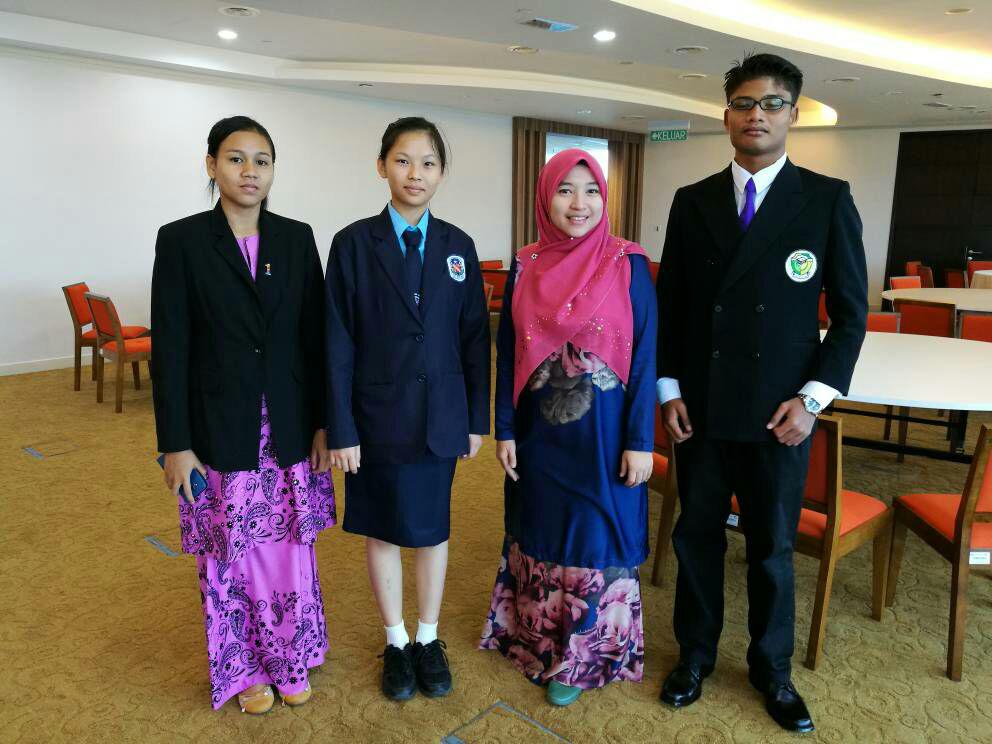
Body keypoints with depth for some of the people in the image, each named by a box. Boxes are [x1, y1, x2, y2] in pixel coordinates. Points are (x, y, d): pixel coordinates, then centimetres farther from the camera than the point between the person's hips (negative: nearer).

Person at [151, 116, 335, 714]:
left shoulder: (297, 238, 3)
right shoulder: (181, 239, -4)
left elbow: (315, 338, 3)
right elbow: (170, 349, -6)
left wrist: (323, 424, 1)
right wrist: (176, 444, -8)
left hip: (289, 429, 2)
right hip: (220, 432, -2)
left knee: (289, 548, 12)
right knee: (232, 555, 10)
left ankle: (291, 660, 34)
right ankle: (246, 667, 33)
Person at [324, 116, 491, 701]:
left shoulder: (458, 246, 2)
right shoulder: (354, 243, -5)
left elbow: (476, 336, 3)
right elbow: (338, 342, -7)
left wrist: (477, 418, 2)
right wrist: (341, 428, -10)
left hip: (440, 416, 2)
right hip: (377, 415, -2)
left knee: (433, 528, 14)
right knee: (382, 531, 12)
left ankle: (429, 639, 34)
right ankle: (396, 641, 33)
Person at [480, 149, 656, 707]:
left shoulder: (629, 265, -7)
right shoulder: (526, 267, 1)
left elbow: (645, 355, -7)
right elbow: (507, 351, 4)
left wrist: (640, 441, -10)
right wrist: (505, 429, 2)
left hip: (603, 431, -3)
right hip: (539, 429, 3)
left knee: (597, 535, 8)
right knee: (539, 531, 17)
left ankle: (585, 653, 30)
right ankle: (536, 635, 40)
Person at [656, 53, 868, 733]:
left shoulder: (828, 199, -1)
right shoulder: (692, 201, 5)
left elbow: (851, 313, -1)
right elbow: (670, 305, 7)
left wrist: (813, 398, -10)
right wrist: (669, 388, 0)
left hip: (780, 413, -1)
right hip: (699, 409, 2)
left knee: (773, 547, 12)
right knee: (698, 536, 13)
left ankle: (772, 667, 34)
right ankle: (696, 654, 34)